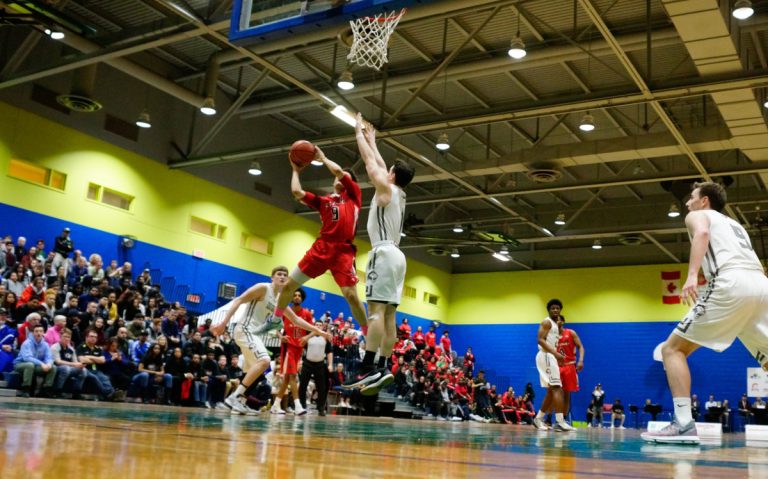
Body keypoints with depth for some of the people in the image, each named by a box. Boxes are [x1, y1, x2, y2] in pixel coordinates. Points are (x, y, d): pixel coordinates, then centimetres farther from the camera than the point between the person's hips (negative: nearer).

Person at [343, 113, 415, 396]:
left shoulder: (386, 188, -2)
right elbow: (378, 162, 33)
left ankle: (368, 369, -26)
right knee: (389, 315, 4)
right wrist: (371, 139, 42)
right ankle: (382, 369, 1)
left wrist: (359, 133, 19)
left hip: (384, 253, -9)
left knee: (376, 310, -18)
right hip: (396, 255, 9)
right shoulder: (399, 195, 21)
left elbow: (370, 161, 6)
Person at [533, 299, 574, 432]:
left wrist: (556, 355, 13)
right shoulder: (547, 322, -6)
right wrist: (555, 353, -27)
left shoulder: (555, 325, 23)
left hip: (550, 357, 10)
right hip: (546, 356, -10)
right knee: (557, 388, -18)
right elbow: (541, 340, -19)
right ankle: (560, 422, -24)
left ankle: (538, 418, 19)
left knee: (551, 391, 12)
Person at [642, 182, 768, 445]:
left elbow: (702, 233, -8)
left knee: (673, 348, -1)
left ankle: (684, 424, -15)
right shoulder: (735, 225, 38)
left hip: (731, 284, -7)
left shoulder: (697, 215, 18)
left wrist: (692, 274, -21)